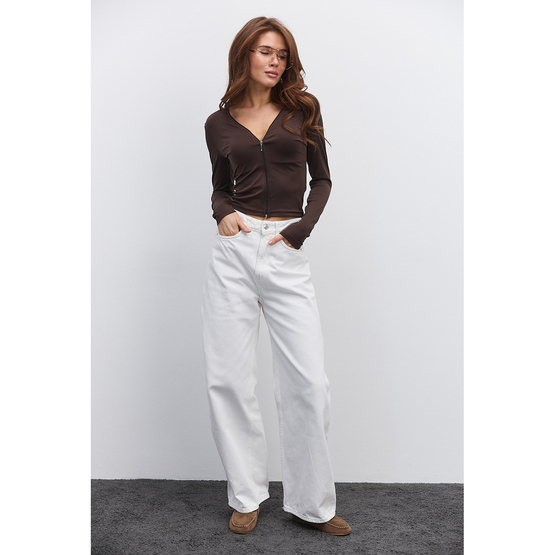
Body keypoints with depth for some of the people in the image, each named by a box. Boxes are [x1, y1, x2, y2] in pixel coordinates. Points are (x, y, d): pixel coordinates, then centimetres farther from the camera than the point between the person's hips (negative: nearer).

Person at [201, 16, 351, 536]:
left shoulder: (302, 110, 10)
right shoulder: (219, 123, 12)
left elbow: (322, 179, 11)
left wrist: (301, 229, -4)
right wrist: (223, 214, -2)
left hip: (287, 254, -1)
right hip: (235, 249, 1)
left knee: (308, 381, -5)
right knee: (228, 378, 1)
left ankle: (312, 503, 13)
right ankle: (246, 495, 19)